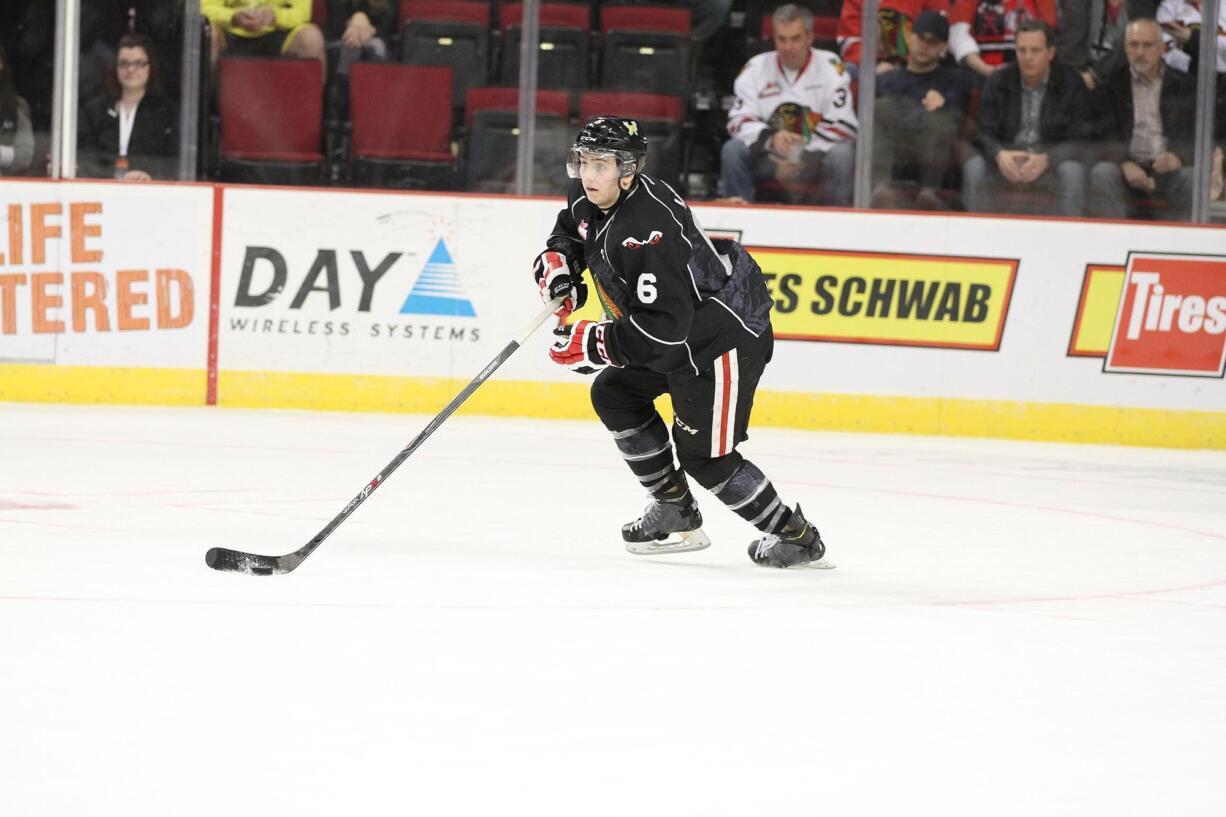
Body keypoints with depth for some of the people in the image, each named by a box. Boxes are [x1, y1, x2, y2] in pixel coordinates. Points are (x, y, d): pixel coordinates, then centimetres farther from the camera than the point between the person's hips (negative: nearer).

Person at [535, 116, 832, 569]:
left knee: (703, 454, -8)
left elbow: (664, 327, -35)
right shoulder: (589, 199, -4)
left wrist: (593, 344, -30)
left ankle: (795, 536, 6)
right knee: (614, 394, 12)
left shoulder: (648, 231, -33)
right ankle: (674, 507, 22)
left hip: (726, 335, -10)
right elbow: (571, 228, 22)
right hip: (678, 330, 10)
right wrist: (557, 260, 0)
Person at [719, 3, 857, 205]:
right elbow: (738, 121, -5)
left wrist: (801, 160, -18)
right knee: (733, 150, -24)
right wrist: (771, 138, -26)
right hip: (770, 159, 2)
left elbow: (843, 126, -11)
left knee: (842, 154, -32)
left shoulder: (829, 66, -7)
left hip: (815, 159, -2)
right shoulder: (756, 68, 0)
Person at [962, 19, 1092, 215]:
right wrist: (999, 154, -23)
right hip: (1006, 160, 2)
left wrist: (1046, 159, -25)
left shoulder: (1071, 84, -1)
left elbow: (1079, 140, -6)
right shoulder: (997, 82, 7)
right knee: (974, 167, -28)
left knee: (1073, 172, -34)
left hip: (1053, 160, -2)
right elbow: (984, 132, 2)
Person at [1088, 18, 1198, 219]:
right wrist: (1124, 163, -19)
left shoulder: (1185, 86, 15)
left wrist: (1179, 157, -15)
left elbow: (1197, 134, 8)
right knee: (1101, 174, -32)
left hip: (1168, 168, 0)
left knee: (1192, 178, -31)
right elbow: (1105, 135, 1)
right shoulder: (1111, 84, 13)